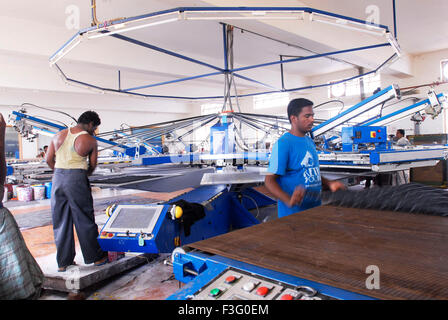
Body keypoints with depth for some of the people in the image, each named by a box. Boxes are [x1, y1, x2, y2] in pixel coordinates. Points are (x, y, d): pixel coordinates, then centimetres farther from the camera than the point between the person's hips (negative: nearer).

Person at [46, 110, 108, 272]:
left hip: (58, 178, 5)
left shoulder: (59, 135, 10)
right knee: (85, 220, 7)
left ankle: (63, 262, 21)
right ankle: (96, 257, 19)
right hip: (77, 179, -5)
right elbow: (92, 166, 4)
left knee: (61, 222, 12)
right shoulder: (90, 141, -3)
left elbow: (49, 159, 10)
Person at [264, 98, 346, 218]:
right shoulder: (283, 143, -16)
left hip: (315, 208, 8)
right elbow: (269, 180, -19)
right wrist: (288, 200, -33)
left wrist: (329, 183, 6)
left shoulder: (310, 141, 11)